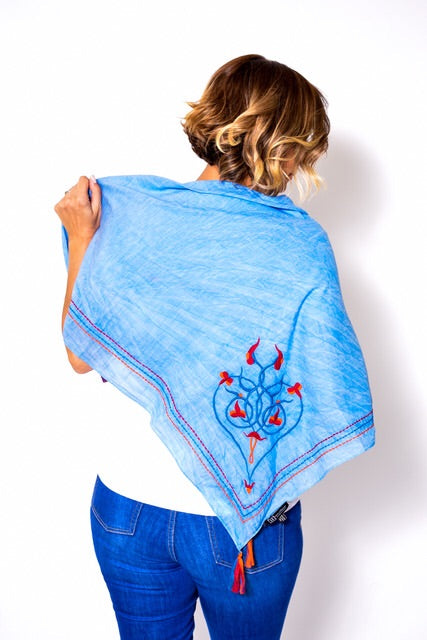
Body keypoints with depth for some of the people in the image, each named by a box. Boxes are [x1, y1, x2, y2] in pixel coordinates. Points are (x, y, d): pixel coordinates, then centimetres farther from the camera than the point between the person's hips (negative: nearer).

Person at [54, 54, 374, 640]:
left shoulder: (125, 214, -11)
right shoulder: (299, 245, -17)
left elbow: (81, 356, -1)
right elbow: (323, 398, -16)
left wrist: (80, 238, 4)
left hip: (131, 503, 3)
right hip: (249, 523, -2)